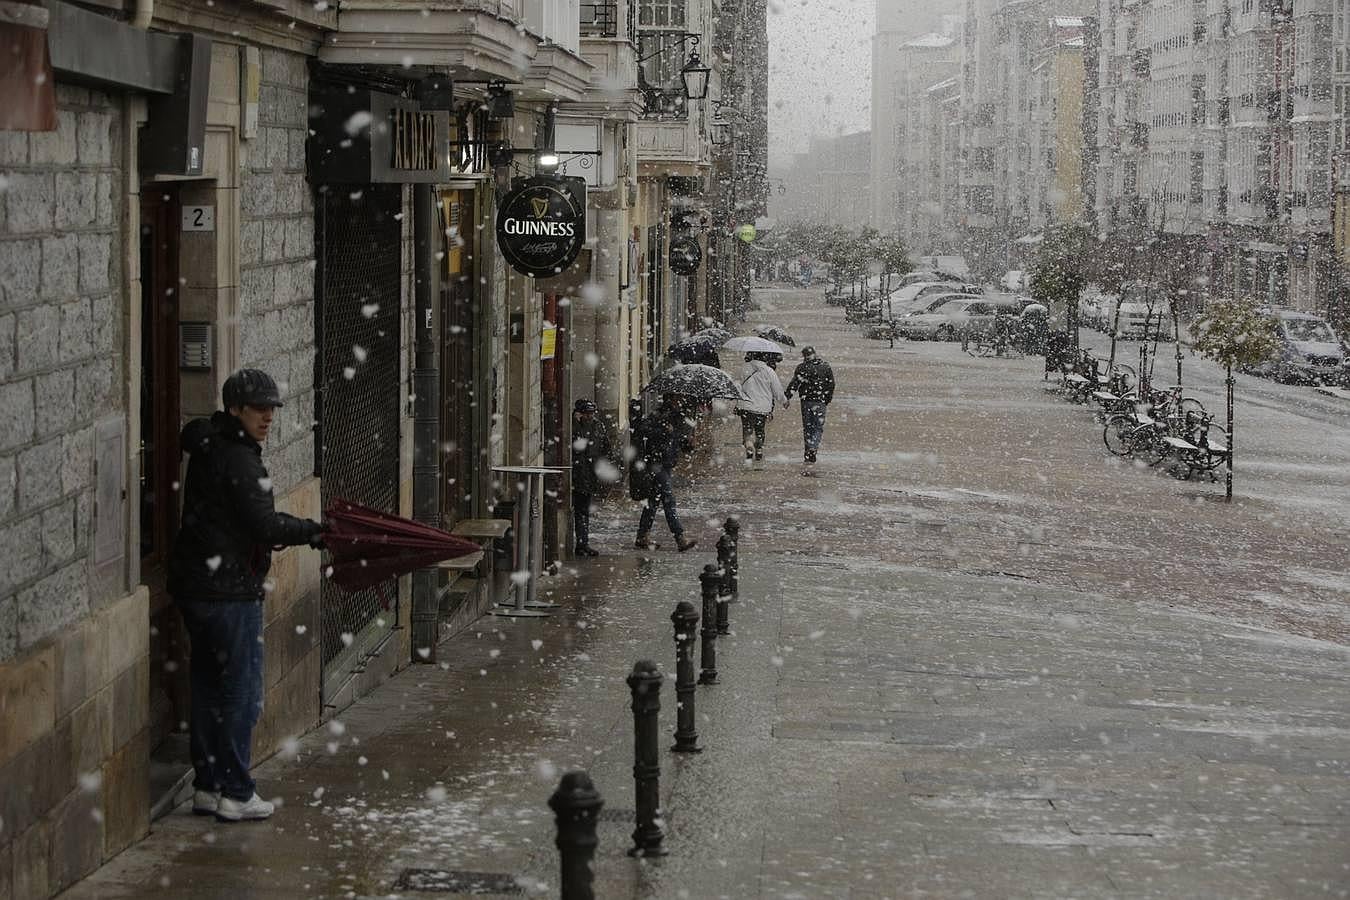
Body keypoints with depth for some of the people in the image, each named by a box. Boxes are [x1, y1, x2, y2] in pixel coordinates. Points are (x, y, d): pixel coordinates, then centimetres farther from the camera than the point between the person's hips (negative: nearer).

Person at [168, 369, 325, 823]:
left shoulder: (208, 449, 14)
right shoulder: (238, 460, -17)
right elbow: (264, 525, -21)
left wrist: (301, 531, 11)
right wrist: (313, 532, -8)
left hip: (193, 585, 10)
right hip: (230, 590, -10)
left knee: (208, 686, 14)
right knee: (242, 691, -2)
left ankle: (207, 786, 21)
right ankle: (236, 794, 3)